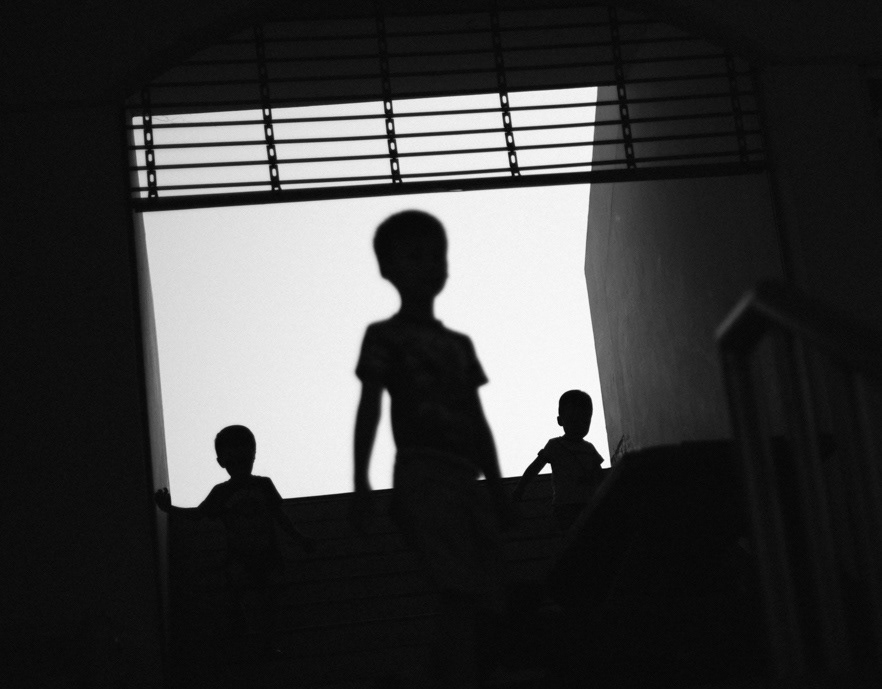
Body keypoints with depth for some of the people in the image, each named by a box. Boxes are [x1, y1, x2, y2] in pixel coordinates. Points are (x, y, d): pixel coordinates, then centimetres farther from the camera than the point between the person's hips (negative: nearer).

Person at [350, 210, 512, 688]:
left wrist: (496, 487, 16)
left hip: (466, 478, 7)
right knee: (459, 595, -22)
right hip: (422, 474, -6)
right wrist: (361, 483, -13)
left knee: (485, 603, 0)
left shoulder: (459, 344, 24)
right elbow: (369, 410, -2)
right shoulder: (384, 337, 7)